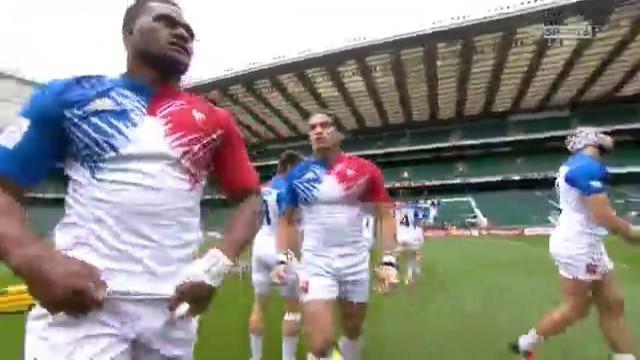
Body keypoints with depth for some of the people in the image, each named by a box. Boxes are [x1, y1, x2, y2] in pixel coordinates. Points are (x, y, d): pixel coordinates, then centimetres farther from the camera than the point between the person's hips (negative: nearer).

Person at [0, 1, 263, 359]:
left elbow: (250, 199, 7)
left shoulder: (214, 120, 7)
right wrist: (34, 259, -17)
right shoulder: (69, 96, 4)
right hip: (82, 300, -2)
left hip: (172, 306, 3)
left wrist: (216, 267, -7)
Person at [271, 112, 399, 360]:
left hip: (356, 261, 1)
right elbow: (288, 220, 9)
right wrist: (283, 259, -3)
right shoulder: (298, 175, -1)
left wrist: (388, 260, -11)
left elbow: (385, 216, -1)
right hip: (315, 262, -1)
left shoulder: (365, 170, -5)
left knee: (353, 331, 20)